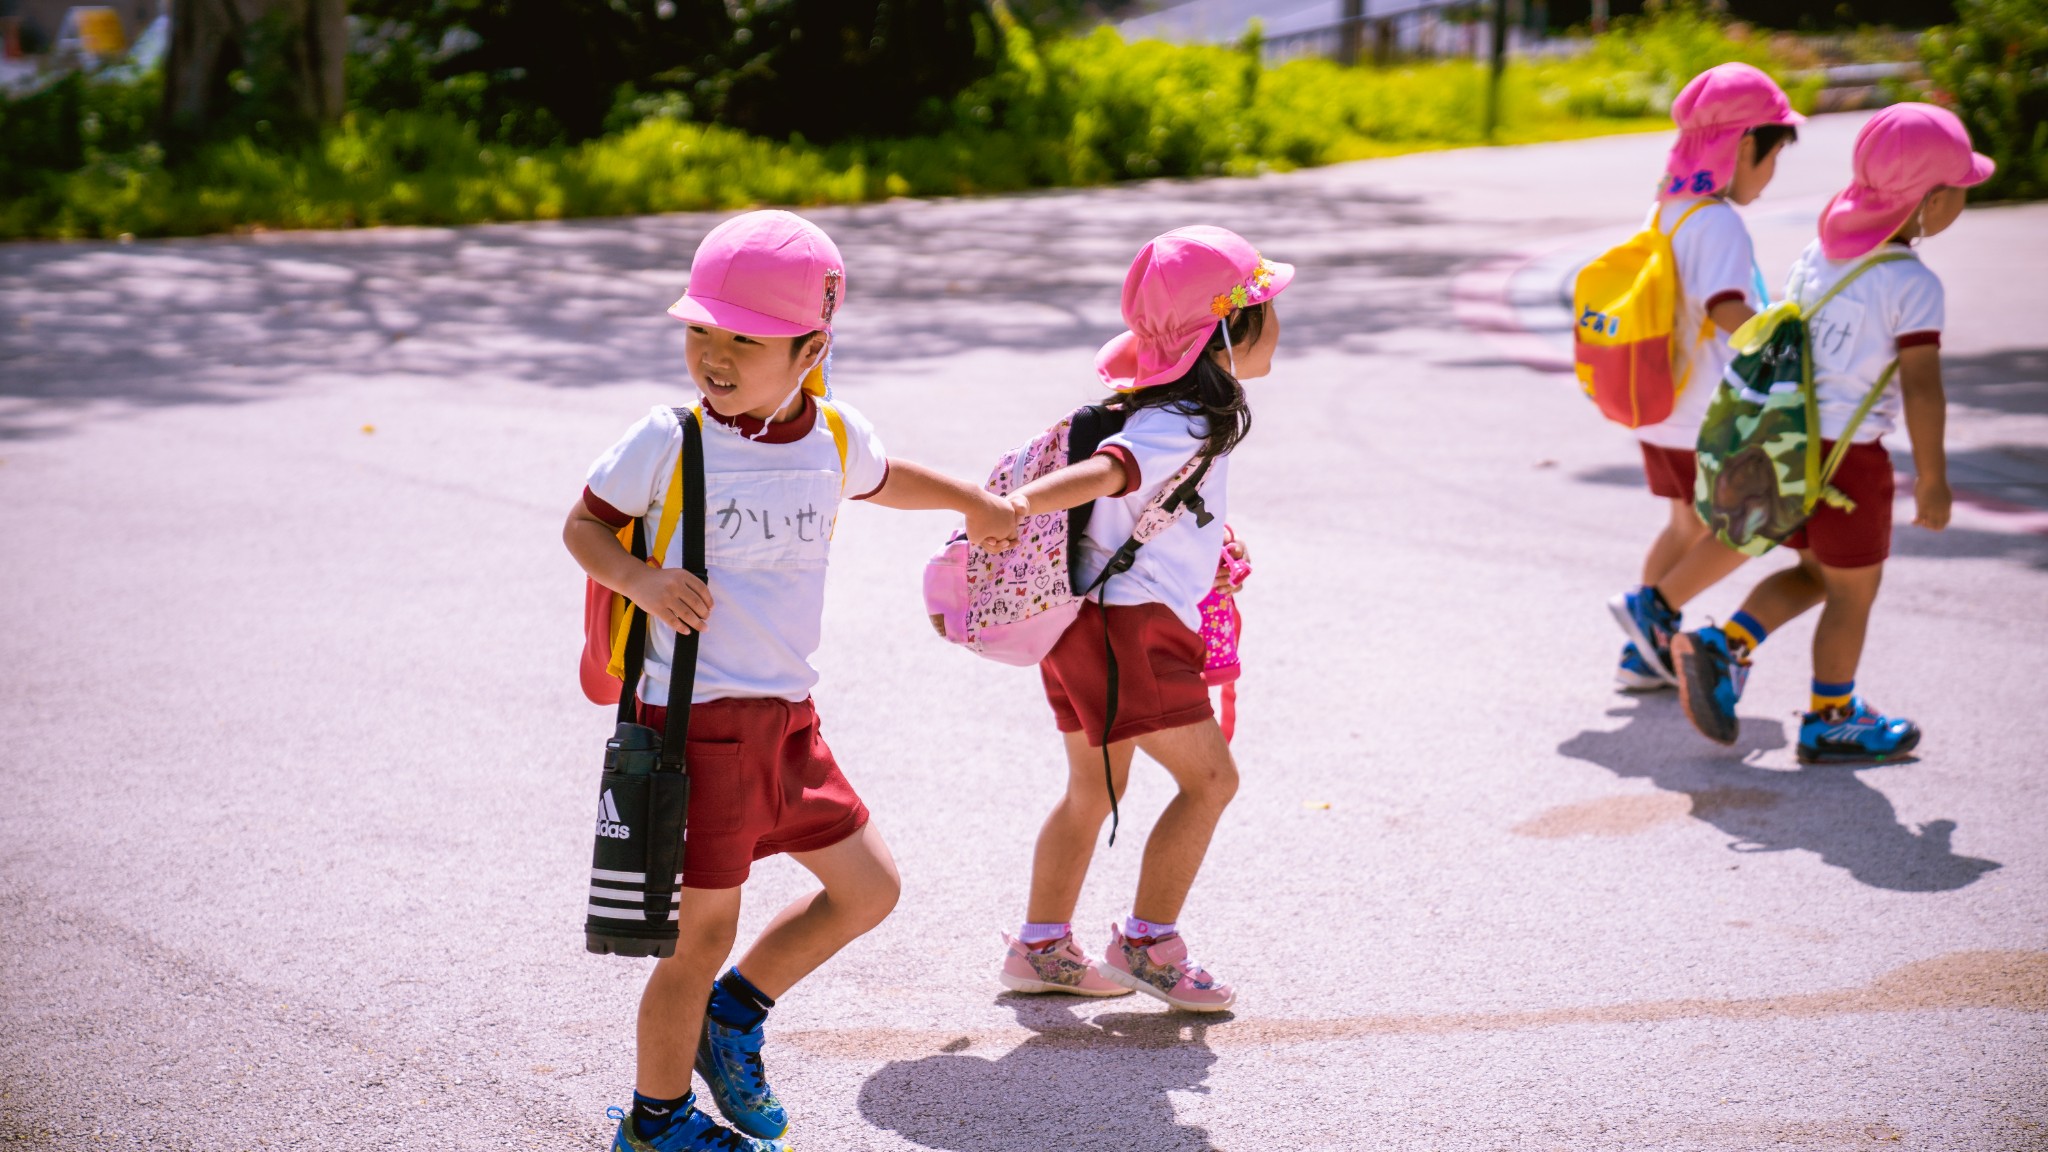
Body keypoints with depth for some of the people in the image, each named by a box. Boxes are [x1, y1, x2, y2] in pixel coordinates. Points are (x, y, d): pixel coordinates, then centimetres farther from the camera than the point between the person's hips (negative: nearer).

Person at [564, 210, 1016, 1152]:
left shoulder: (836, 438, 3)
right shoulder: (668, 442, -11)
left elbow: (880, 480, 26)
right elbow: (583, 524, 0)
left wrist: (978, 504, 42)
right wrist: (642, 580, -20)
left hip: (786, 716, 6)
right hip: (697, 718, -6)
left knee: (867, 887, 12)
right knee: (703, 931, 1)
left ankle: (733, 1015, 31)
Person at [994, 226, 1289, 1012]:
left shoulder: (1189, 415, 12)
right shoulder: (1180, 427, -20)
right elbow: (1102, 473, -36)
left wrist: (1207, 549, 37)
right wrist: (1015, 506, -51)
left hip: (1096, 618, 10)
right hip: (1131, 624, -10)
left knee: (1095, 787, 19)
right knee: (1209, 777, -4)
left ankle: (1040, 947, 27)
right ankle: (1146, 944, 2)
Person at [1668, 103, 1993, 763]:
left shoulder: (1819, 253, 4)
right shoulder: (1912, 285, -17)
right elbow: (1921, 387, -20)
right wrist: (1932, 480, -13)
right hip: (1848, 456, -7)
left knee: (1817, 573, 22)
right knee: (1854, 590, 11)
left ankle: (1724, 647, 6)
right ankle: (1830, 719, 24)